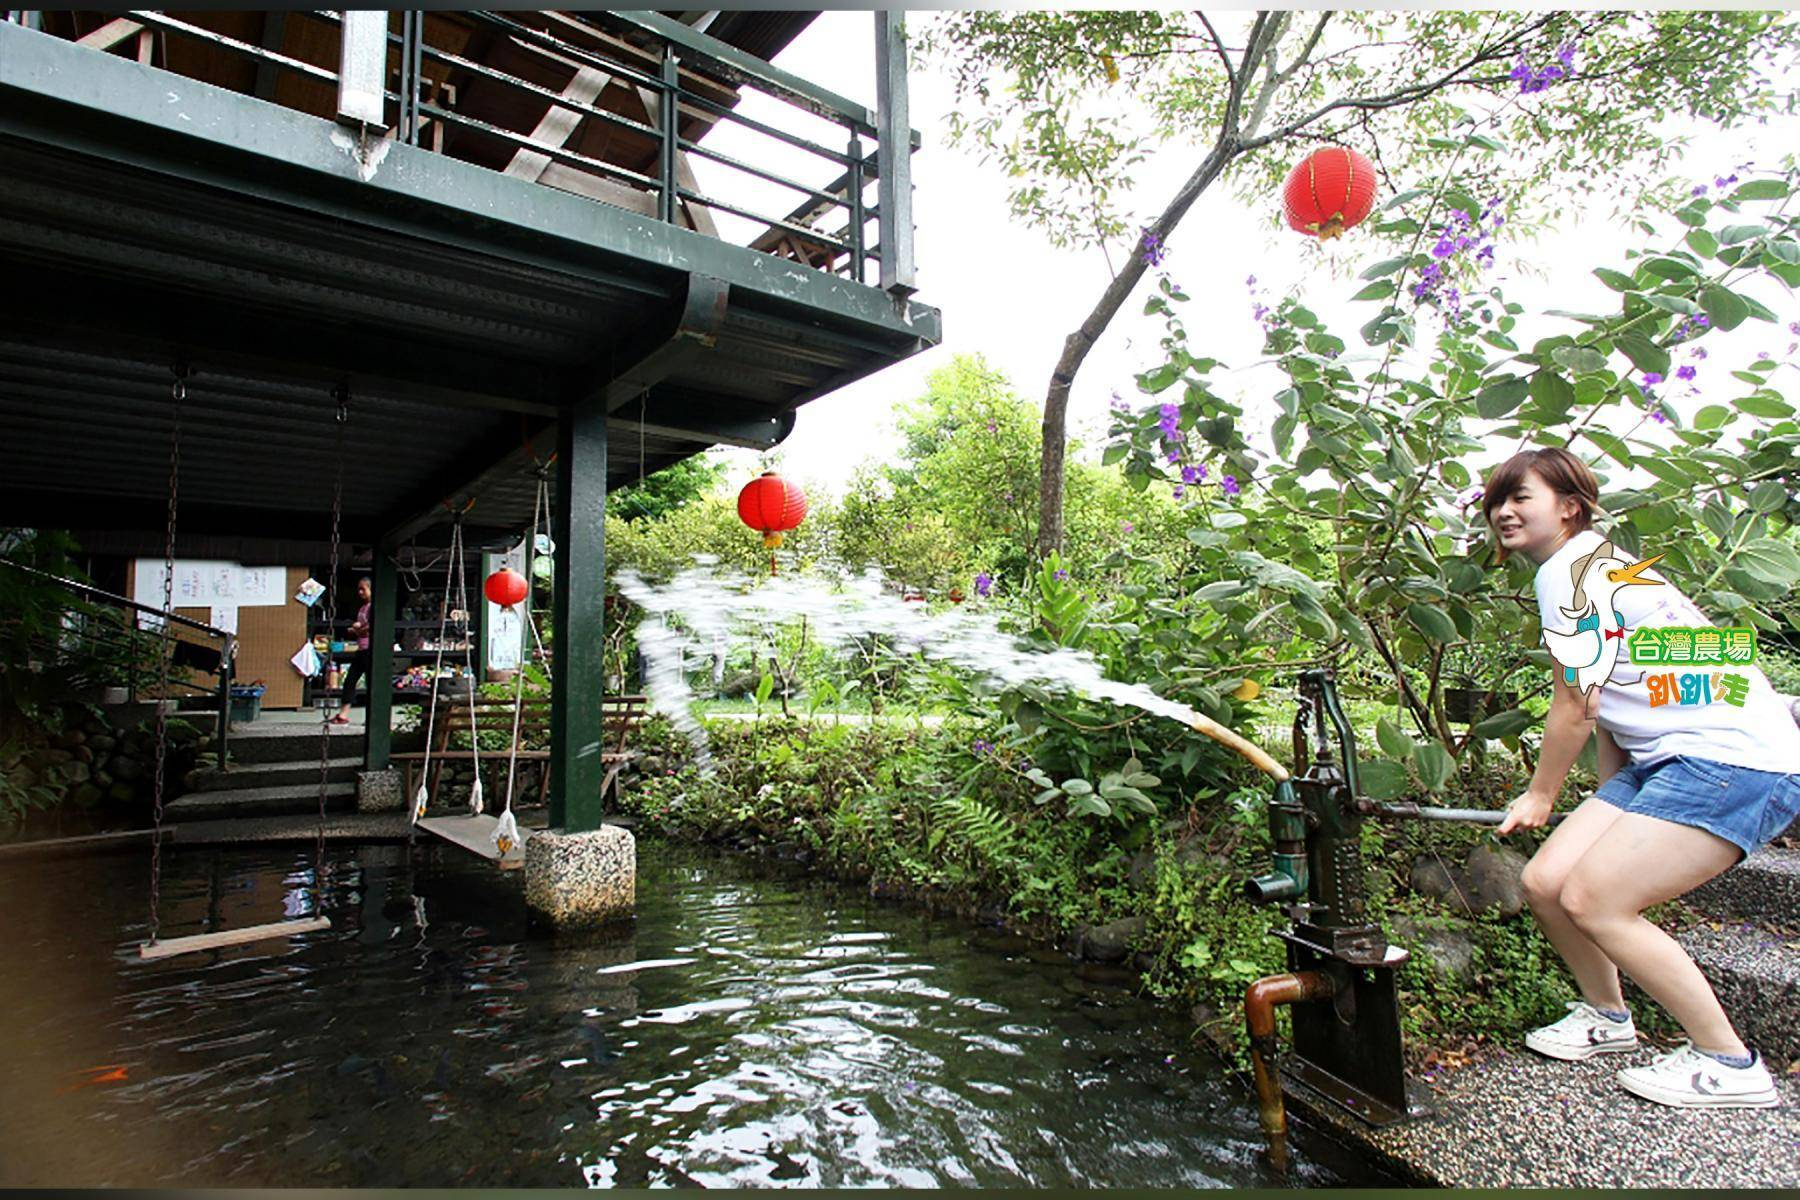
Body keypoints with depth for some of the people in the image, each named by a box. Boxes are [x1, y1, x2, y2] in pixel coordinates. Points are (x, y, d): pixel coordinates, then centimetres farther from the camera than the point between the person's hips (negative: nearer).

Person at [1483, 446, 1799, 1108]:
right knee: (1544, 880, 3)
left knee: (1593, 900, -14)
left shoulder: (1571, 570, -13)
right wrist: (1609, 807, 15)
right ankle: (1607, 1016, 26)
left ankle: (1730, 1063, 4)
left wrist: (1540, 794, 1)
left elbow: (1574, 708, -11)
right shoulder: (1593, 567, 18)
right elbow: (1607, 711, 16)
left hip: (1734, 758, -9)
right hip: (1665, 760, 9)